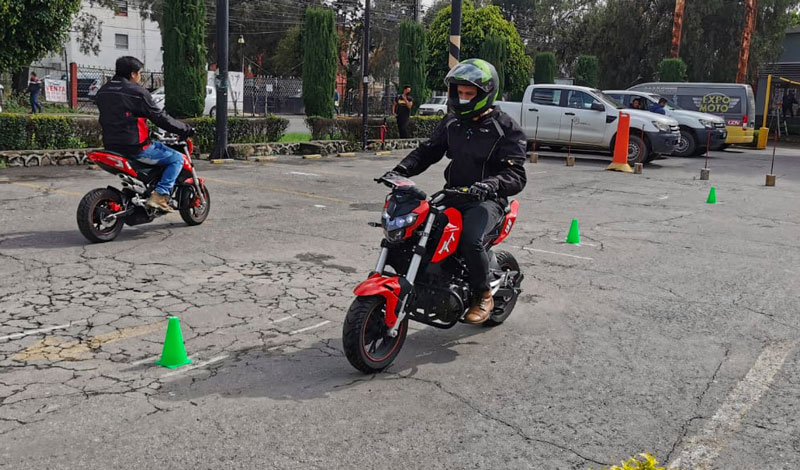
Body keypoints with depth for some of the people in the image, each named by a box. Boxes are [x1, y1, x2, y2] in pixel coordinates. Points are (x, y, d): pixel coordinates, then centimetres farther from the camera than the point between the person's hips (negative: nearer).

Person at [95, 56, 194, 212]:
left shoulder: (102, 91, 11)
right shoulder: (137, 92, -12)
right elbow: (160, 118, -11)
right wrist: (186, 129, 0)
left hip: (111, 146, 9)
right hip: (135, 148, -9)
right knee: (177, 158, 1)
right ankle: (160, 195, -13)